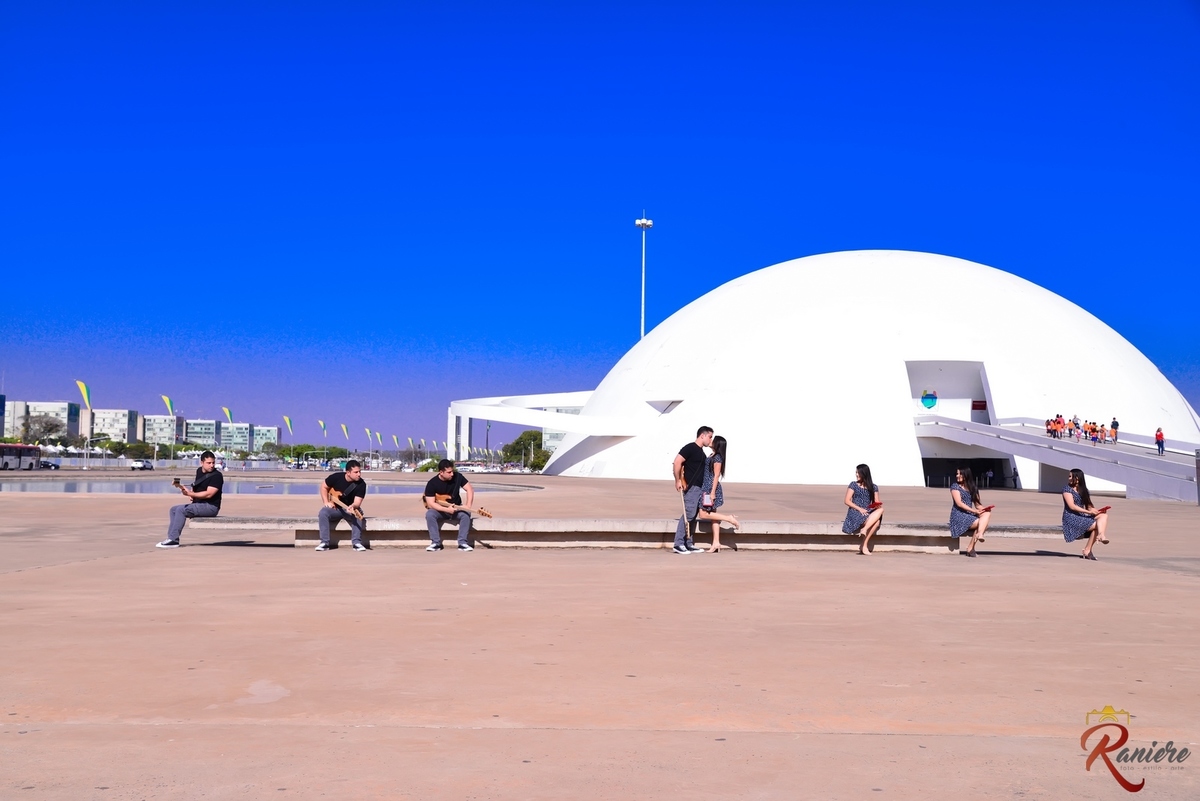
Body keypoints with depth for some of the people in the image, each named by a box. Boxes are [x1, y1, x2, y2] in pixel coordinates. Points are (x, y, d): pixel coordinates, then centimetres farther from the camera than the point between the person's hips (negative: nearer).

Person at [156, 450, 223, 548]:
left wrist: (190, 494, -21)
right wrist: (192, 494, 7)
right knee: (173, 509, 8)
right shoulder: (199, 471, 12)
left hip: (211, 506, -9)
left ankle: (173, 540, -23)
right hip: (198, 504, 9)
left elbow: (208, 494, -22)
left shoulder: (217, 476, -14)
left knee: (181, 510, -22)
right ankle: (171, 537, 0)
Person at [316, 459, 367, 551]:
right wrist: (326, 502, -9)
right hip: (335, 508, 1)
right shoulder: (336, 477, -13)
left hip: (350, 509, -1)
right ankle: (324, 542, -26)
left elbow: (357, 502, -22)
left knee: (358, 514, -35)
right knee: (323, 513, -30)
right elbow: (324, 487, 3)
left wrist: (353, 507, -47)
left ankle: (357, 542, -30)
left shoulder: (361, 484, -17)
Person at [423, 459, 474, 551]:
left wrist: (468, 505, -22)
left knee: (466, 514, -31)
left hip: (456, 508, 1)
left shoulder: (457, 476, -11)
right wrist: (447, 510, -33)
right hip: (440, 510, -1)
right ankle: (436, 543, -25)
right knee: (429, 514, -33)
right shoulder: (432, 483, -18)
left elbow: (470, 489, -6)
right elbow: (430, 503, -21)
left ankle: (463, 543, -26)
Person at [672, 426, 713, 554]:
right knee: (688, 514, -12)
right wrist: (678, 481, -17)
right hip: (691, 487, -9)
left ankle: (688, 544, 14)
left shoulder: (701, 452, 18)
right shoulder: (690, 448, -9)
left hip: (700, 488, 9)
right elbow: (677, 463, -17)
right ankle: (678, 544, -10)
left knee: (693, 516, 10)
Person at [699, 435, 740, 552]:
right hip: (707, 487, 10)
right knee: (713, 515, 7)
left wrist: (712, 492, -19)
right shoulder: (713, 456, 14)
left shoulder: (717, 458, -13)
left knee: (703, 514, -8)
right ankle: (716, 543, 7)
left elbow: (716, 476, -16)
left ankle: (729, 518, -4)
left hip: (711, 488, -10)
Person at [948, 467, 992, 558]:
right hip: (959, 516, -6)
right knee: (982, 523, -24)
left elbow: (977, 504, 12)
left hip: (970, 515, 6)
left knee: (987, 513, -23)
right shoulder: (955, 486, 1)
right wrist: (974, 511, -18)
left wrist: (983, 509, -12)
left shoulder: (973, 488, 17)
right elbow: (959, 503, -10)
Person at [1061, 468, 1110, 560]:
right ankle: (1087, 551, -14)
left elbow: (1089, 506, 12)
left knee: (1104, 515, -15)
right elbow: (1072, 506, -12)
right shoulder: (1067, 489, -1)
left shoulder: (1084, 491, 18)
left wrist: (1096, 511, -11)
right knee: (1097, 525, -20)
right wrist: (1088, 512, -20)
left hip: (1082, 517, 6)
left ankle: (1101, 535, -39)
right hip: (1071, 519, -6)